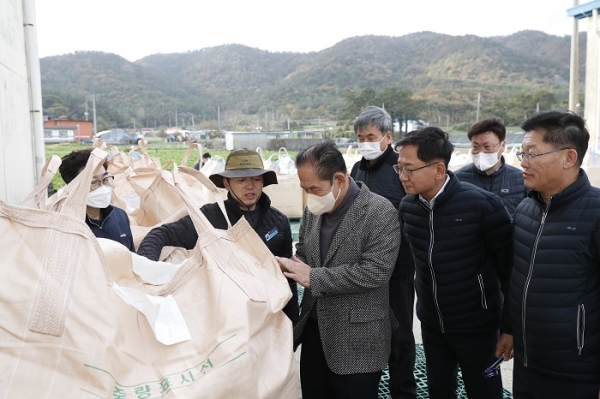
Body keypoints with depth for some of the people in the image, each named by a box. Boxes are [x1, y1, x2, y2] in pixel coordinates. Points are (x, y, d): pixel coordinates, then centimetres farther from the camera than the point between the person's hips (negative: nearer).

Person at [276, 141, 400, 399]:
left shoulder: (380, 212, -17)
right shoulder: (313, 209, 4)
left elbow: (374, 272, -24)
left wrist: (313, 277, -21)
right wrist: (289, 267, -8)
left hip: (357, 340, -6)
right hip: (314, 329, 6)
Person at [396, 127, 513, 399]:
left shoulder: (481, 204, -21)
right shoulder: (406, 206, -6)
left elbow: (510, 268, -13)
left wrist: (510, 326, -9)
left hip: (476, 326, -4)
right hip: (431, 324, 5)